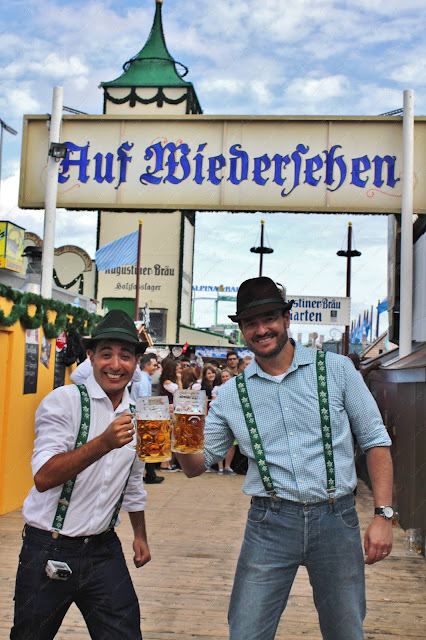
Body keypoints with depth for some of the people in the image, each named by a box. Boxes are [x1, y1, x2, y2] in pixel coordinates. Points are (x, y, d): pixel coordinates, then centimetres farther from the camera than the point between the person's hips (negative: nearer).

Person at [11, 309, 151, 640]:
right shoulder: (64, 400, -12)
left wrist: (140, 535, 26)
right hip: (48, 550, -4)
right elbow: (44, 477, -23)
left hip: (104, 550, 5)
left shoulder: (135, 415, 7)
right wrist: (104, 443, -34)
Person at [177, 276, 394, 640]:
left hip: (336, 518, 0)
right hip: (270, 524, 1)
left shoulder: (337, 370, 1)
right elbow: (197, 465, 8)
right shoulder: (232, 395, 4)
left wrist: (383, 514, -5)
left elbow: (376, 441, 3)